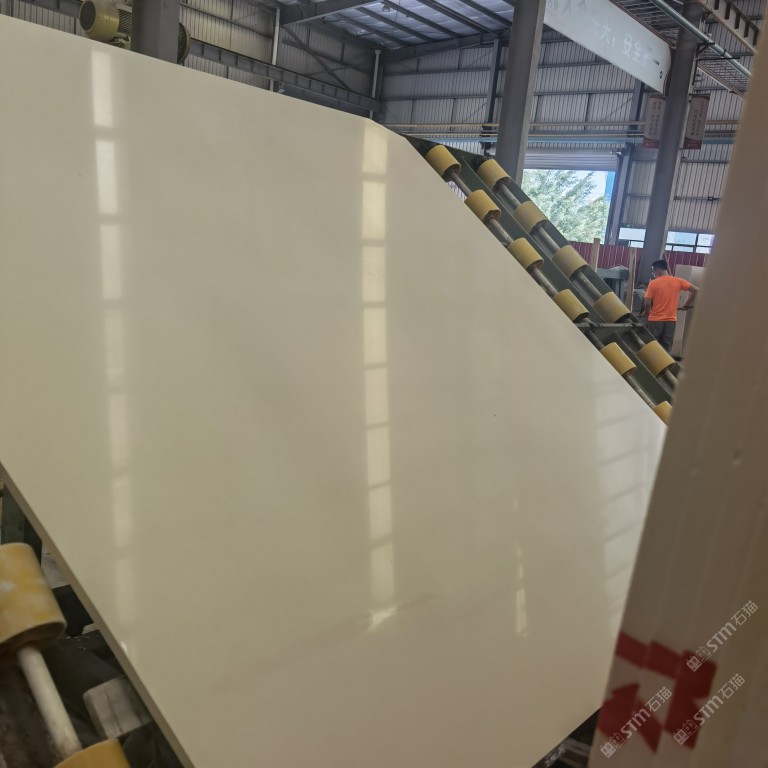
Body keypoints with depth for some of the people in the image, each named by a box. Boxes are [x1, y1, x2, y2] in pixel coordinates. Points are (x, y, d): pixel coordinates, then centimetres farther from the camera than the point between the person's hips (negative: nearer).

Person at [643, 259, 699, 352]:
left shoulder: (653, 283, -8)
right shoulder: (678, 281, 1)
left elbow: (648, 303, -10)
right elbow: (695, 290, 0)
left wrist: (645, 313, 9)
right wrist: (687, 304, 10)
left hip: (655, 320, -3)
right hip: (671, 320, 3)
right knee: (666, 349, 9)